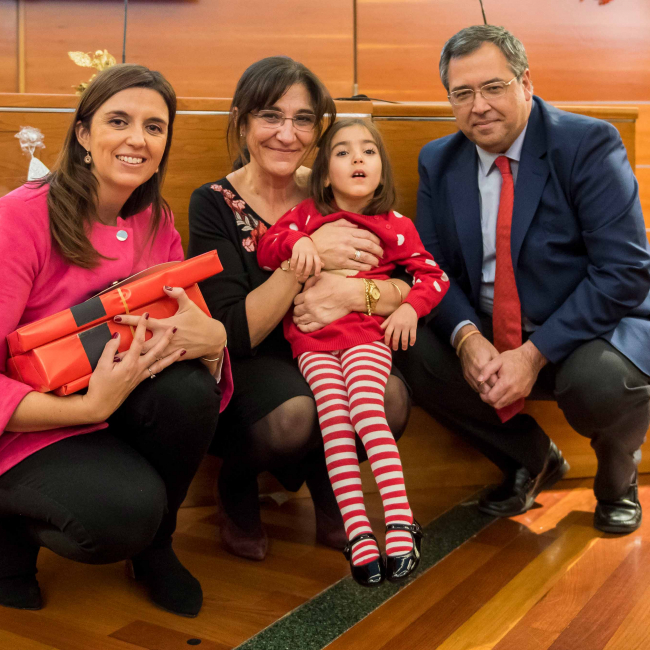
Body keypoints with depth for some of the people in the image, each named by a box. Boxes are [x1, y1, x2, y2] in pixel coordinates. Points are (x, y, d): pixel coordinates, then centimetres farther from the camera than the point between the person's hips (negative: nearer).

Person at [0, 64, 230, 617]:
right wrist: (90, 405, -32)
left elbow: (193, 330, -3)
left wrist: (211, 340, -28)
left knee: (189, 389, -25)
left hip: (114, 402, 5)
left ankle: (154, 545, 3)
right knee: (128, 508, -31)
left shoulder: (157, 222, -1)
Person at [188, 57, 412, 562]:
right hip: (246, 370, -2)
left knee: (392, 401, -27)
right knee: (294, 414, -34)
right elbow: (235, 334, -18)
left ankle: (323, 478, 7)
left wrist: (357, 292, -27)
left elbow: (417, 288, -6)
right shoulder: (215, 205, -9)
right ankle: (238, 483, 3)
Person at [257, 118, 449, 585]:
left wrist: (411, 307, -3)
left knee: (366, 407, -26)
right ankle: (359, 535, -24)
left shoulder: (396, 227, 13)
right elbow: (265, 250, 8)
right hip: (313, 335, 1)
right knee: (334, 416, -21)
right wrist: (297, 240, -12)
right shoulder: (308, 215, 14)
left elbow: (434, 275, 16)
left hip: (369, 332, 0)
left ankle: (400, 523, -26)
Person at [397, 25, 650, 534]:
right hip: (488, 337, 5)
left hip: (590, 331, -4)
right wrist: (467, 337, -20)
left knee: (605, 380, -34)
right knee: (417, 355, -20)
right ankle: (532, 459, 8)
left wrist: (535, 353, -25)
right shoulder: (438, 162, 3)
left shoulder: (589, 144, -12)